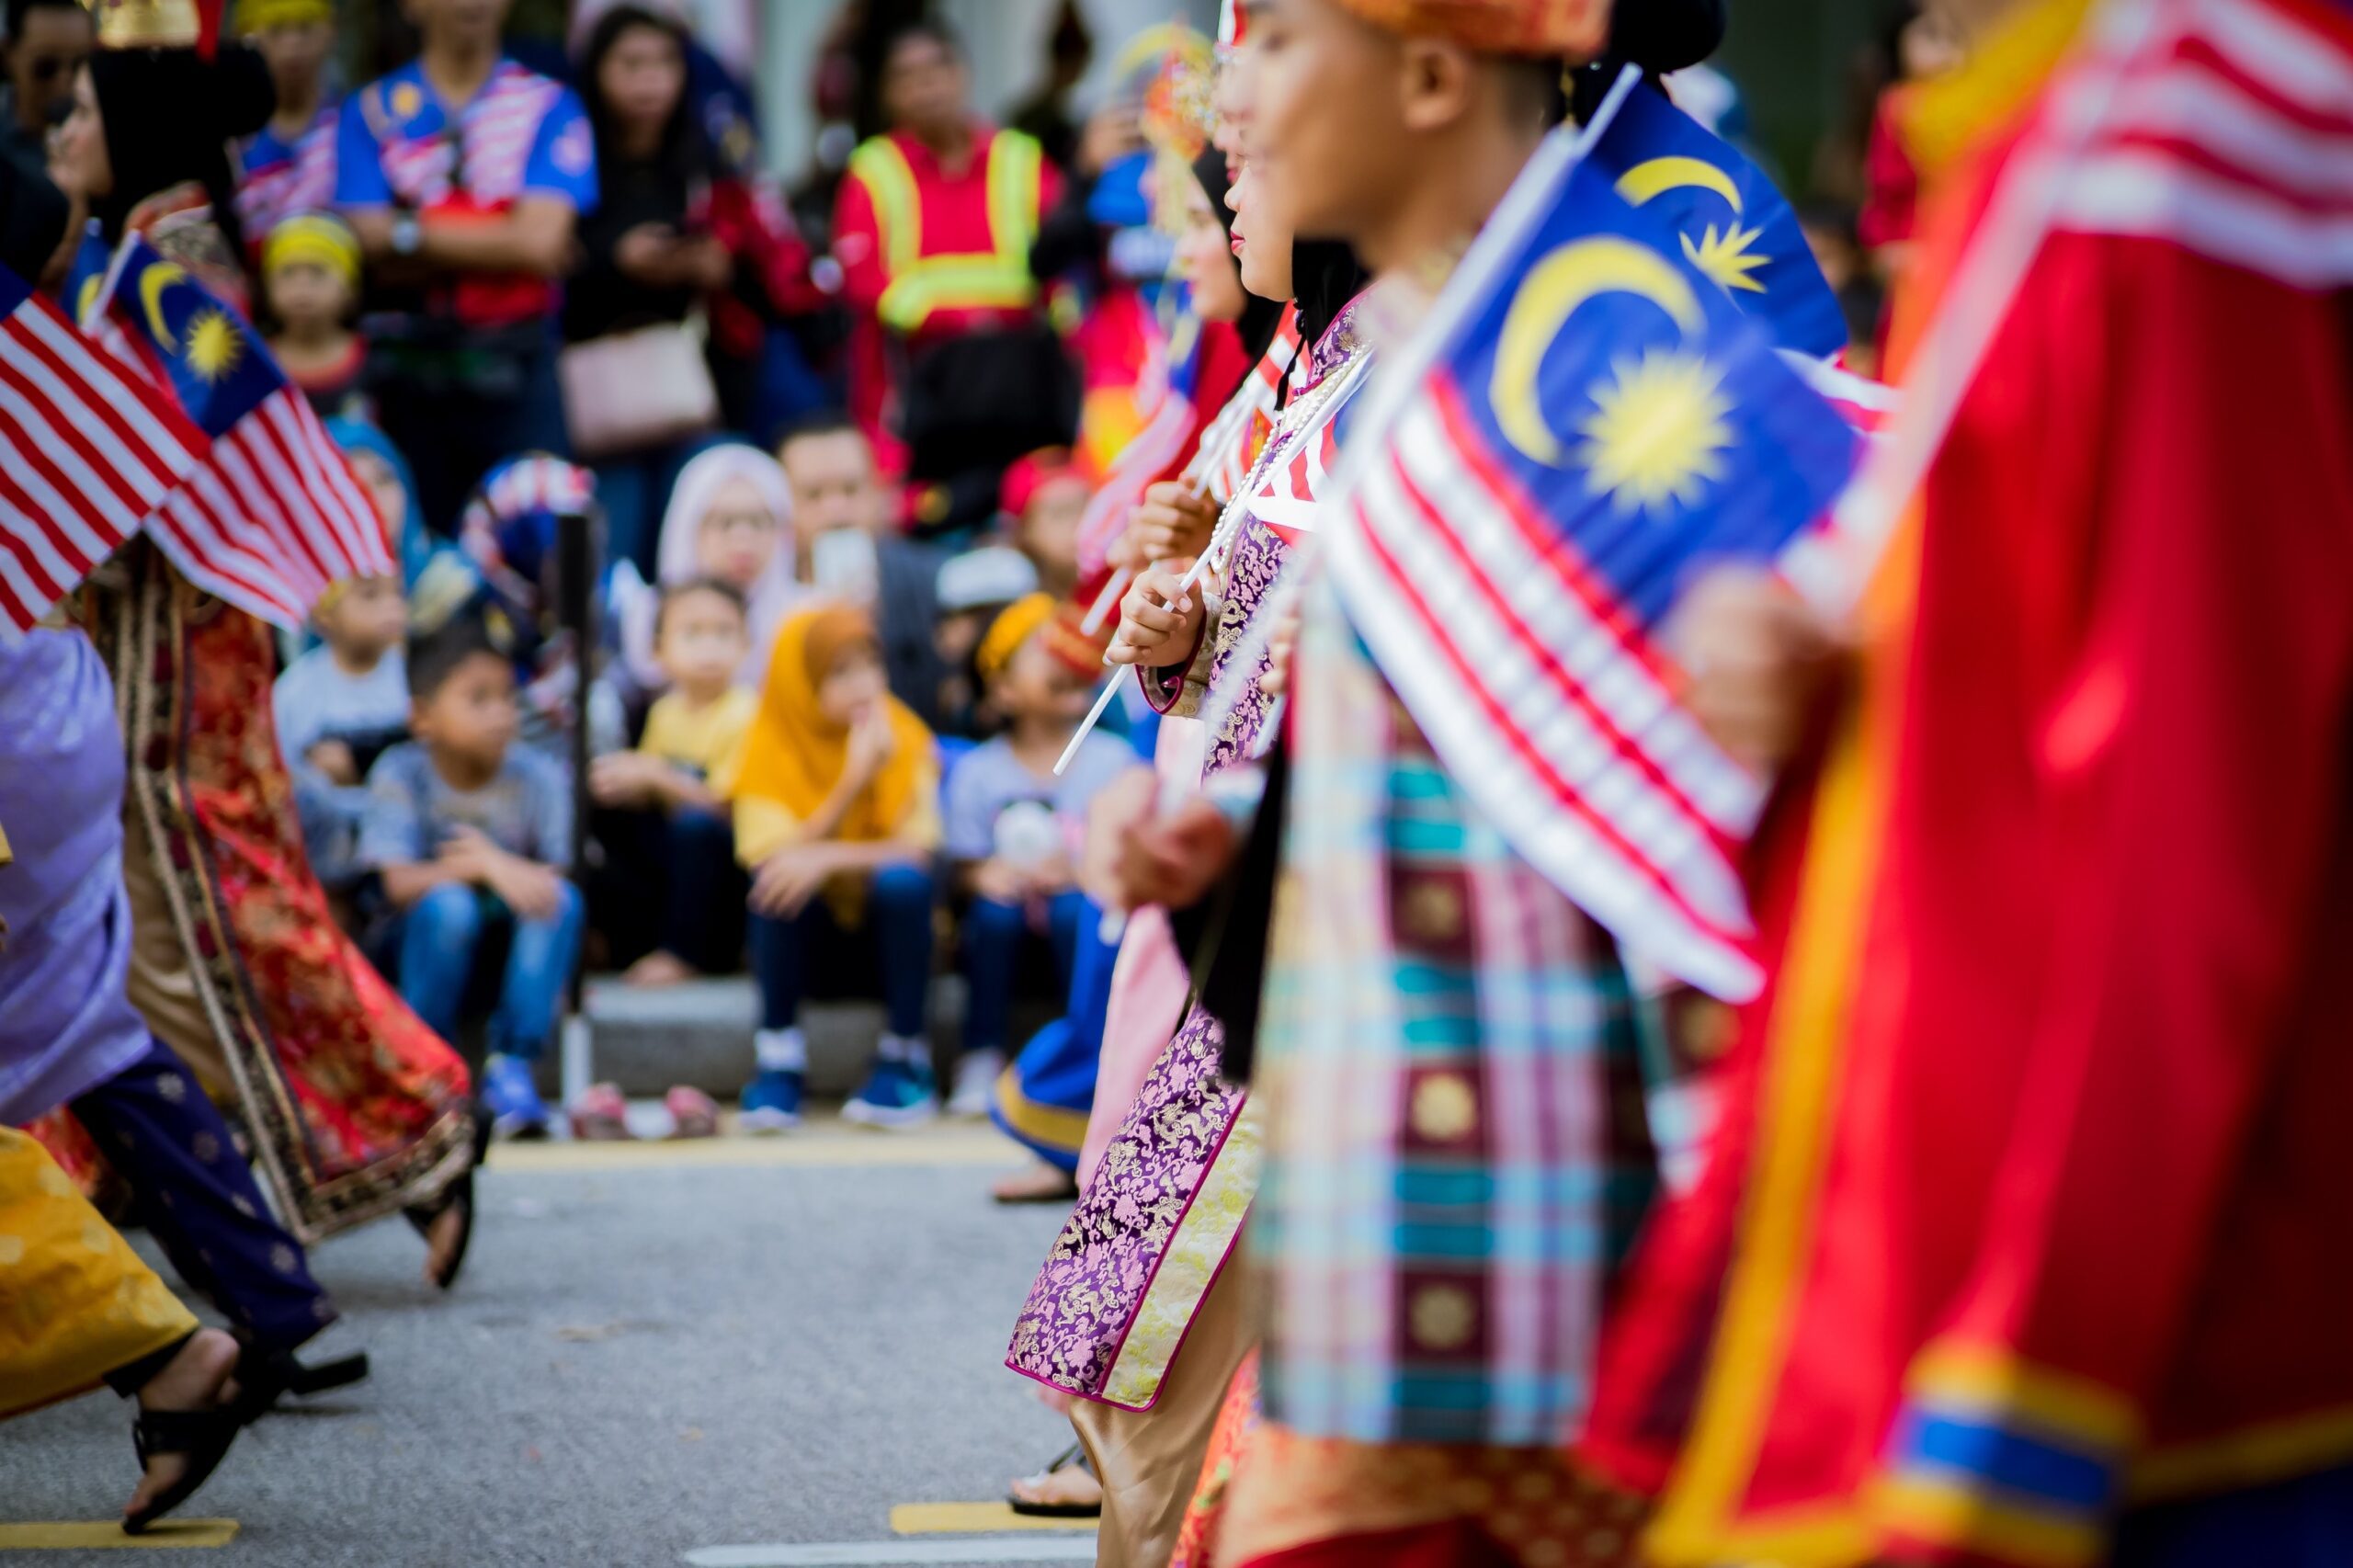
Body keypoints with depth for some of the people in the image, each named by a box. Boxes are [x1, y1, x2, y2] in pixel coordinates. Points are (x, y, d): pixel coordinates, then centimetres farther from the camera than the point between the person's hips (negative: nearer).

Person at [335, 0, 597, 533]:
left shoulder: (549, 105, 4)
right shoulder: (370, 110, 7)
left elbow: (540, 243, -8)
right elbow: (369, 249, -4)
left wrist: (411, 234, -5)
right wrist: (499, 245, -6)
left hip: (514, 369, -1)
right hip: (408, 369, 1)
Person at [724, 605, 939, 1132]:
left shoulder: (904, 738, -8)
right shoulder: (771, 752, -9)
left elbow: (922, 847, -19)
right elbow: (773, 853, -22)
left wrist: (829, 858, -34)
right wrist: (851, 783, -32)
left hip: (887, 918, 0)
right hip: (808, 932, 0)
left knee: (901, 879, -32)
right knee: (777, 879, -31)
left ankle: (905, 1062, -19)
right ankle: (780, 1063, -22)